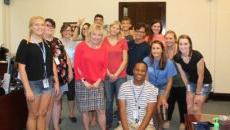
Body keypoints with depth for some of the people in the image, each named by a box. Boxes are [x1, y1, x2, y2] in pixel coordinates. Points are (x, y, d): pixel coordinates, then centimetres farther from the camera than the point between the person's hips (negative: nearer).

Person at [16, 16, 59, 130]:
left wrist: (56, 82, 8)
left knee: (43, 114, 12)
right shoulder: (25, 44, -9)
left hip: (47, 83, 5)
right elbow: (21, 68, -12)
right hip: (33, 83, -4)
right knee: (33, 114, 8)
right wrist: (27, 89, -16)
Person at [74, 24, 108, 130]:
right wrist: (84, 81, -10)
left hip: (98, 83, 2)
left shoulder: (103, 48, 6)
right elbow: (77, 65, -5)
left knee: (101, 110, 3)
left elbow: (105, 66, 7)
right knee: (84, 110, 6)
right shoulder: (81, 46, -3)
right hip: (82, 83, -2)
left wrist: (98, 81, -4)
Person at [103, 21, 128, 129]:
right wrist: (108, 73, -7)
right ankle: (108, 122, 21)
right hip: (107, 75, 0)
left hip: (120, 75, 0)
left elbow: (125, 60, 0)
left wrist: (117, 74, -8)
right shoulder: (104, 41, 4)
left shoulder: (123, 41, 3)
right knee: (108, 100, 6)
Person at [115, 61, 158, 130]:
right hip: (128, 123, 1)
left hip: (145, 124, -1)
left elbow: (149, 113, -9)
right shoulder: (124, 87, -2)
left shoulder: (152, 89, -5)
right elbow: (122, 111, -5)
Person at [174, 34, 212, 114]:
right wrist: (189, 91, -1)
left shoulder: (197, 56, -29)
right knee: (189, 108, 0)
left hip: (204, 83, -4)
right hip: (191, 82, 4)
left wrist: (198, 93, -15)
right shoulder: (177, 58, -16)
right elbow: (183, 75, -4)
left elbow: (201, 76, -21)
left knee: (196, 109, -8)